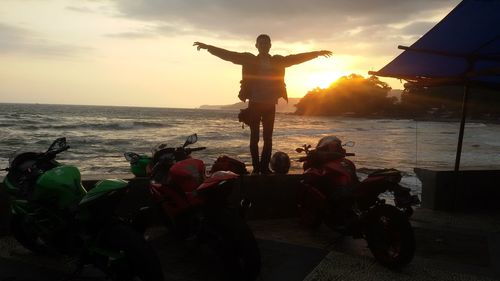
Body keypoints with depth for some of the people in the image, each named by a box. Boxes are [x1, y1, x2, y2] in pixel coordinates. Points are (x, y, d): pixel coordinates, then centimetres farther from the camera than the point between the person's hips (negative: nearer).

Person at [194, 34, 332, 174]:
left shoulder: (278, 61, 8)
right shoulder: (249, 59, 2)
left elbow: (297, 57, 14)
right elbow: (229, 55, -3)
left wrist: (318, 52, 17)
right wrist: (208, 47, -11)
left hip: (270, 105, 2)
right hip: (254, 104, -2)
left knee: (268, 138, 3)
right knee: (254, 137, 1)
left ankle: (265, 167, 11)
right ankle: (256, 168, 7)